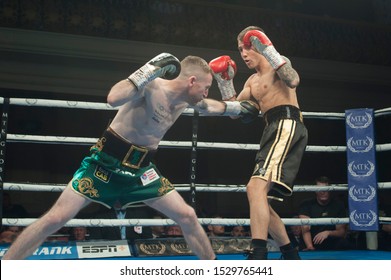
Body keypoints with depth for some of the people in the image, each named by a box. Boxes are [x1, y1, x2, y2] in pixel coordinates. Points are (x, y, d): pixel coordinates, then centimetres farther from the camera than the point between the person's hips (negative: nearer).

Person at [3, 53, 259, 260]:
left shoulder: (186, 100, 4)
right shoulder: (152, 86, -21)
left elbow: (206, 107, 29)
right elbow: (114, 99, -40)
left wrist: (235, 108, 35)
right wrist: (151, 69, -38)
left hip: (141, 168, 7)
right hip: (107, 161, -7)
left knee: (187, 216, 3)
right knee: (56, 218, -11)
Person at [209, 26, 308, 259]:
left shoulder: (276, 66, 4)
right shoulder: (252, 81, 28)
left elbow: (293, 81, -20)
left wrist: (267, 49, -17)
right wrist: (224, 80, 15)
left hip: (287, 125, -10)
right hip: (273, 130, 10)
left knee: (256, 187, -27)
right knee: (261, 202, 9)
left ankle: (258, 256, -32)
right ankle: (291, 257, 21)